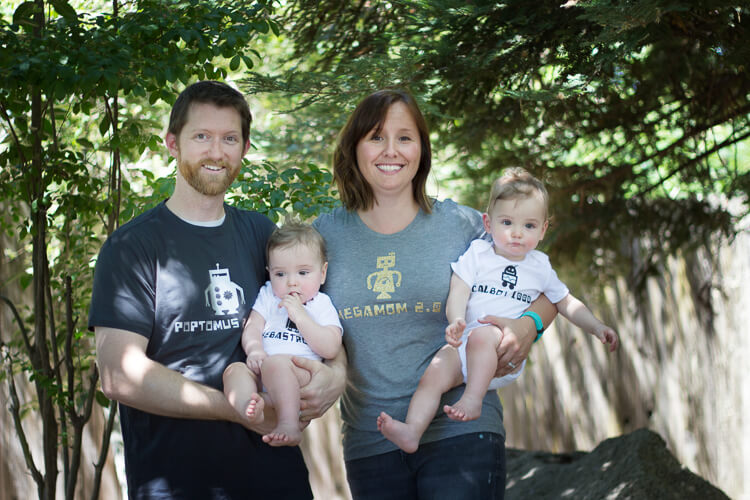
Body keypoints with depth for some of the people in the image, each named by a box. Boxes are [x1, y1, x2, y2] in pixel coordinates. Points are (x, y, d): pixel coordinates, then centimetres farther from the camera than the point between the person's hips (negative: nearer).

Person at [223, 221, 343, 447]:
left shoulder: (322, 305, 13)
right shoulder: (268, 296, 24)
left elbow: (330, 349, -2)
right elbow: (252, 328, 11)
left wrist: (300, 316, -8)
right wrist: (254, 350, -13)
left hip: (301, 372, -4)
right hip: (262, 372, 4)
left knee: (275, 363, -34)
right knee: (234, 369, -25)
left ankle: (289, 424, -44)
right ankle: (249, 407, -53)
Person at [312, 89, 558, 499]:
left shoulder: (464, 226, 3)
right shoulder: (325, 235, 7)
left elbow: (546, 292, 11)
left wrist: (527, 326, -10)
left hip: (460, 433, -2)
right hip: (370, 445, 2)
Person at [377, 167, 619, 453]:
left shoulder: (540, 266, 14)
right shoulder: (477, 254, 9)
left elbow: (566, 303, 26)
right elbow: (457, 293, -3)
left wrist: (596, 327, 11)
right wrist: (456, 321, -24)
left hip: (508, 353, -1)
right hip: (465, 345, 1)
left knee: (481, 335, -35)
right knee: (434, 374, -23)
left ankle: (473, 398, -35)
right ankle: (412, 432, -32)